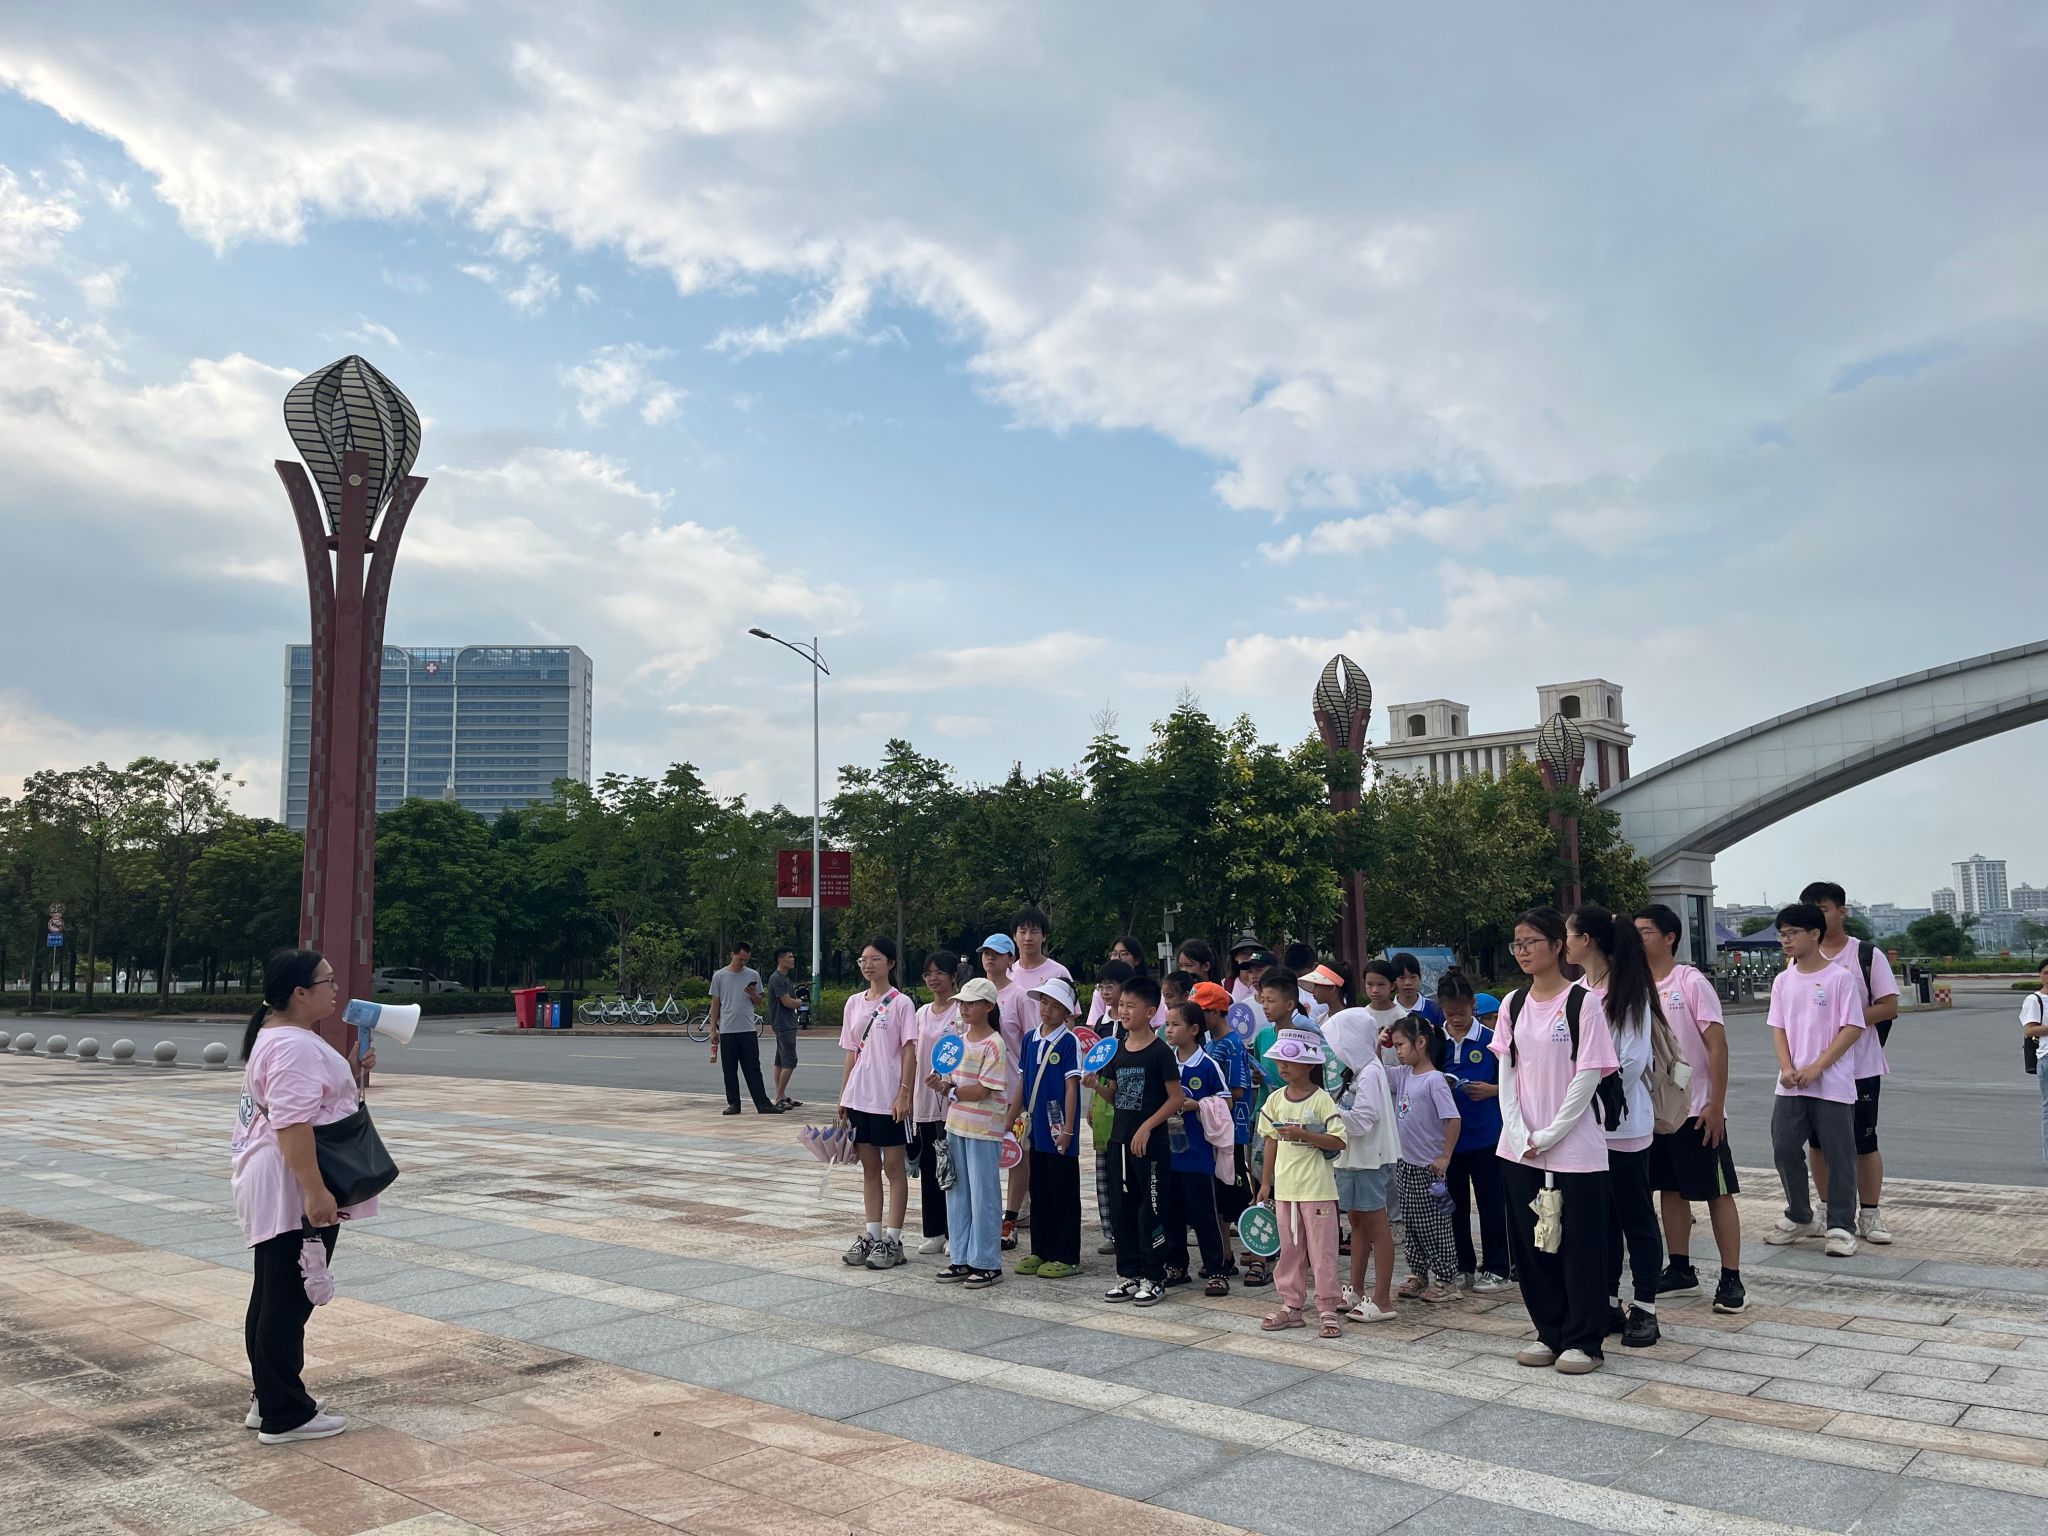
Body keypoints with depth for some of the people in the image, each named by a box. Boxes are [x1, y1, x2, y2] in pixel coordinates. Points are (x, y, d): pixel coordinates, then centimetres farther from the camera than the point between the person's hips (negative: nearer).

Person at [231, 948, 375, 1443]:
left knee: (274, 1298, 17)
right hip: (294, 1193, -11)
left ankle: (269, 1399, 28)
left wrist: (351, 1071, 13)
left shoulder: (283, 1036, 14)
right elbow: (292, 1125, -28)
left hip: (280, 1191, 11)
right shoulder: (295, 1046, -21)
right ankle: (285, 1415, 6)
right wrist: (315, 1191, -29)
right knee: (288, 1302, -2)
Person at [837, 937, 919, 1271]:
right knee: (869, 1167, 12)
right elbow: (852, 1053, 13)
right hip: (859, 1096, 6)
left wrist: (904, 1094, -17)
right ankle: (872, 1235, 19)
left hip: (889, 1098, -6)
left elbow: (909, 1052, -10)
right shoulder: (854, 1003, 10)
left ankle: (892, 1240, 7)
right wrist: (843, 1097, 10)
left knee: (893, 1167, 2)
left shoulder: (901, 1003, -7)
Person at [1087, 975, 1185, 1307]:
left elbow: (1177, 1098, -12)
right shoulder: (1117, 1049, 9)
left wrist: (1147, 1127, -16)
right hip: (1119, 1138, 7)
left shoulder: (1160, 1051, -11)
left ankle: (1153, 1277, 10)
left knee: (1150, 1210, 0)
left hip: (1150, 1142, -7)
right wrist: (1096, 1085, -4)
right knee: (1122, 1207, 11)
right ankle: (1129, 1274, 22)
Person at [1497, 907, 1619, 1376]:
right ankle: (1550, 1334, 24)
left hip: (1575, 1148, -5)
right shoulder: (1513, 1006, 8)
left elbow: (1588, 1076, -11)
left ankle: (1584, 1341, 15)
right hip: (1520, 1150, 5)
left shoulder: (1582, 1002, -8)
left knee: (1580, 1246, 2)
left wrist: (1550, 1136, -13)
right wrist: (1519, 1133, -5)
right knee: (1530, 1244, 10)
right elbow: (1506, 1074, 7)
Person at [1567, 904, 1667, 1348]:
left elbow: (1633, 1059, -16)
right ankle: (1608, 1304, 24)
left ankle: (1644, 1310, 14)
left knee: (1636, 1219, 5)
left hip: (1623, 1125, -7)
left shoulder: (1628, 991, -13)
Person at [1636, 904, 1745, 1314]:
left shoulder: (1692, 982, -11)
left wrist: (1716, 1104, -16)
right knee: (1670, 1189, 13)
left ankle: (1731, 1279, 7)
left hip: (1696, 1109, -6)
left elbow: (1717, 1044, -13)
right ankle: (1681, 1270, 24)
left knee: (1718, 1192, 1)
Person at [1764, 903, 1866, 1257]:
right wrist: (1787, 1068, -8)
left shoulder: (1840, 978, -7)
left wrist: (1817, 1067, -15)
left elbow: (1853, 1029, -10)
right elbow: (1778, 1029, 9)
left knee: (1838, 1155, 1)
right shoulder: (1783, 981, 8)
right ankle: (1799, 1217, 22)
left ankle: (1841, 1227, 11)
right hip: (1791, 1084, 5)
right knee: (1784, 1149, 4)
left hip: (1833, 1084, -5)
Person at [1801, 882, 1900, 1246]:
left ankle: (1869, 1214, 13)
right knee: (1818, 1142, 7)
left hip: (1860, 1066, -3)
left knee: (1864, 1142, 2)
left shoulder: (1867, 954, -2)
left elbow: (1889, 1006, -6)